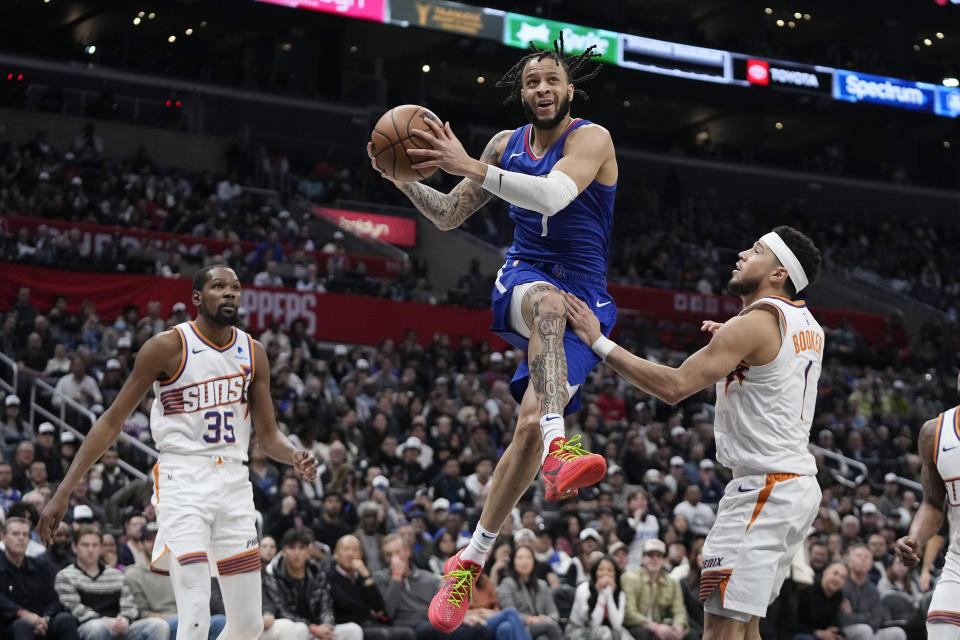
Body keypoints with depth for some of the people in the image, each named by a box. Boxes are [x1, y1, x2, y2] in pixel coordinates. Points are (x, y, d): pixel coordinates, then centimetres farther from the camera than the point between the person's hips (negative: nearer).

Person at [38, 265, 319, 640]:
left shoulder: (253, 353, 8)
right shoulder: (168, 346, -7)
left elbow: (268, 435, 13)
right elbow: (113, 420, -4)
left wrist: (295, 458, -12)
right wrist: (64, 491, -10)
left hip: (234, 483, 6)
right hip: (183, 482, -6)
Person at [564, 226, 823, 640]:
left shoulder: (755, 323, -15)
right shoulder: (808, 326, 13)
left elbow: (675, 386, -21)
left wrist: (599, 343, -17)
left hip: (765, 488, -10)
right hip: (798, 483, 10)